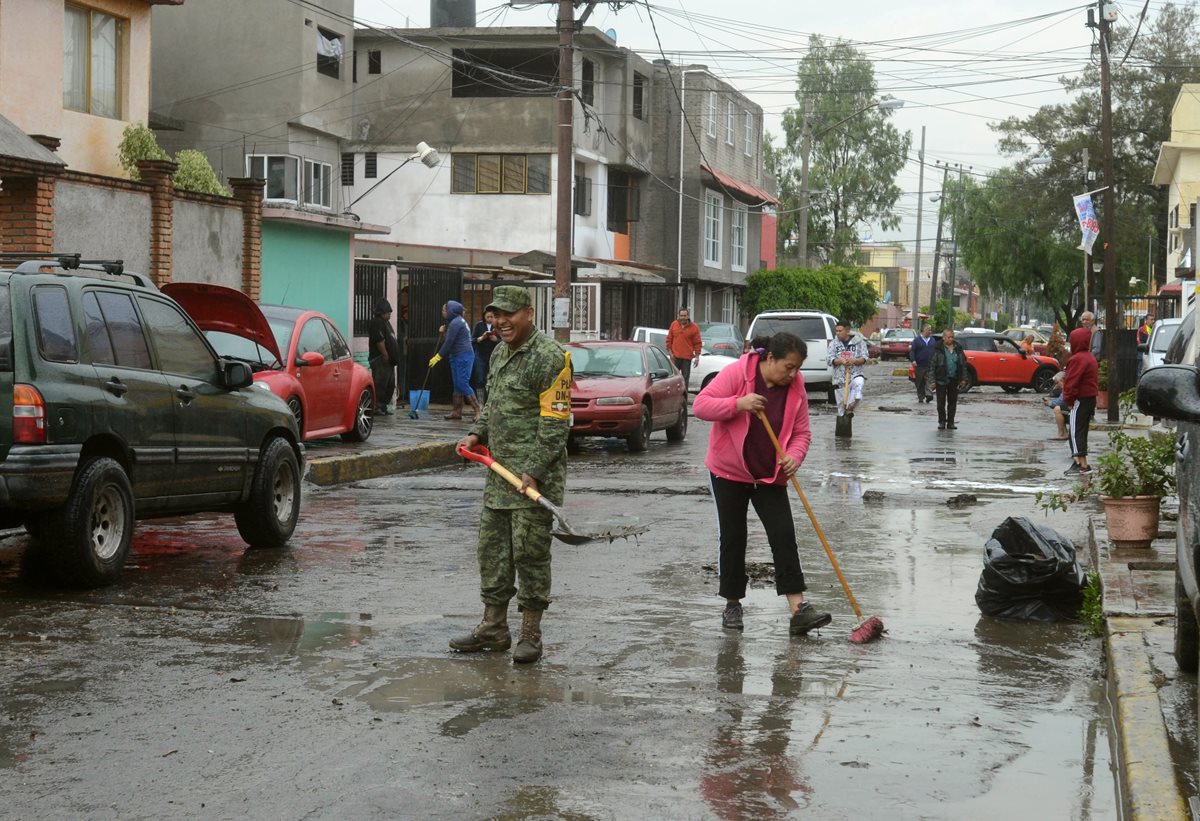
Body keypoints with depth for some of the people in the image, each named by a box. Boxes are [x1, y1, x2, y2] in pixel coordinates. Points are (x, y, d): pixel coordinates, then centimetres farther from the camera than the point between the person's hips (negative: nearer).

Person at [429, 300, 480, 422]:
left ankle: (478, 410, -10)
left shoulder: (455, 323, -16)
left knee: (463, 384, -11)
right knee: (457, 385, 10)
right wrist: (445, 328, 11)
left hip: (463, 356, -11)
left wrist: (437, 357, -11)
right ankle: (456, 412, 13)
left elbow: (449, 343, -18)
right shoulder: (458, 320, 17)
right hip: (457, 357, 11)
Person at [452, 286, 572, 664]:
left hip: (534, 476, -9)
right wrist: (477, 434, 10)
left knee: (530, 553, -4)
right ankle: (493, 628, 22)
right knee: (492, 549, 12)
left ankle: (530, 635, 6)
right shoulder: (500, 353, 16)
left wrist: (534, 470, -20)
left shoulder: (549, 357, -13)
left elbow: (555, 422, -16)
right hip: (499, 471, 9)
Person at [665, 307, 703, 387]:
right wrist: (670, 352, 1)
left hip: (687, 357, -2)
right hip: (675, 356, 2)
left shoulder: (694, 327, -1)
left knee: (685, 377, 1)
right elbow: (669, 339, 9)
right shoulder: (674, 325, 5)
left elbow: (697, 343, 0)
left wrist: (697, 357, -4)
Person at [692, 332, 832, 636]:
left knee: (784, 536, -7)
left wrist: (794, 456, -19)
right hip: (729, 472, -3)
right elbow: (701, 405, -18)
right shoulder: (736, 373, -15)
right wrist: (739, 404, -31)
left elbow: (802, 432, 2)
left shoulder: (795, 386, -3)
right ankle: (732, 605, 18)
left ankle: (797, 609, -11)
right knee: (732, 537, 3)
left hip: (770, 476, 3)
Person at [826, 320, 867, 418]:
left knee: (858, 382, -36)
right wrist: (840, 361, -22)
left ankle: (850, 407, -33)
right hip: (839, 378, 2)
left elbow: (864, 358, -2)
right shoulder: (834, 343, 8)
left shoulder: (859, 342, 5)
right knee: (841, 404, 2)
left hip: (855, 374, -2)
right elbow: (829, 359, -3)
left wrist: (854, 361, -23)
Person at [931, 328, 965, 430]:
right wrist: (933, 380, -10)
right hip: (941, 379, -3)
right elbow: (932, 364, -5)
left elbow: (963, 363, 13)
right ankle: (942, 422, 11)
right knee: (941, 402, 1)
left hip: (954, 379, 3)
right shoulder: (938, 349, -5)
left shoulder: (958, 348, 7)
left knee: (953, 402, 7)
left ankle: (950, 422, 14)